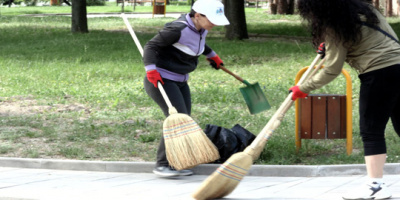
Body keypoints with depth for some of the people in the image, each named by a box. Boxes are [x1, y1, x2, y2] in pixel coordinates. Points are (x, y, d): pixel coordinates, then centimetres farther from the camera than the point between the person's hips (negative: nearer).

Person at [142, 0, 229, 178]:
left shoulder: (201, 28, 3)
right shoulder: (179, 29, -22)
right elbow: (151, 45, -17)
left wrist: (212, 56, 40)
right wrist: (151, 70, -29)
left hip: (180, 81, 9)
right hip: (161, 80, -9)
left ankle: (174, 163, 9)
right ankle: (162, 165, -10)